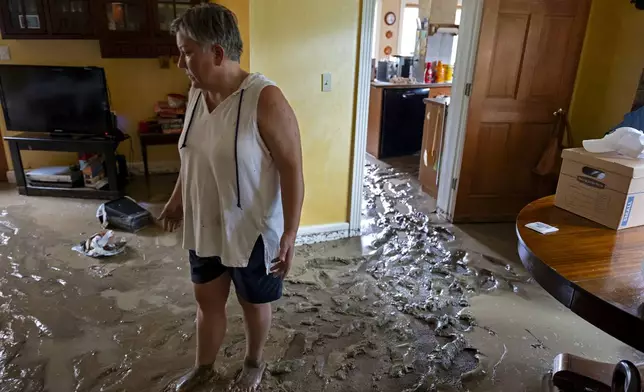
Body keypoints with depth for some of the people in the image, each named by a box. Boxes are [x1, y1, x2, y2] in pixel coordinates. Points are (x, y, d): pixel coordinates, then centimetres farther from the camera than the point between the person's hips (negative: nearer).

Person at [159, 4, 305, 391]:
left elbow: (292, 170, -21)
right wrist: (177, 198, 20)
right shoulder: (197, 92, -1)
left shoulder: (265, 99, -23)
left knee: (254, 303, 18)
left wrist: (289, 234, -22)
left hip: (251, 229, -6)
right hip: (204, 225, 6)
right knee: (207, 301, 22)